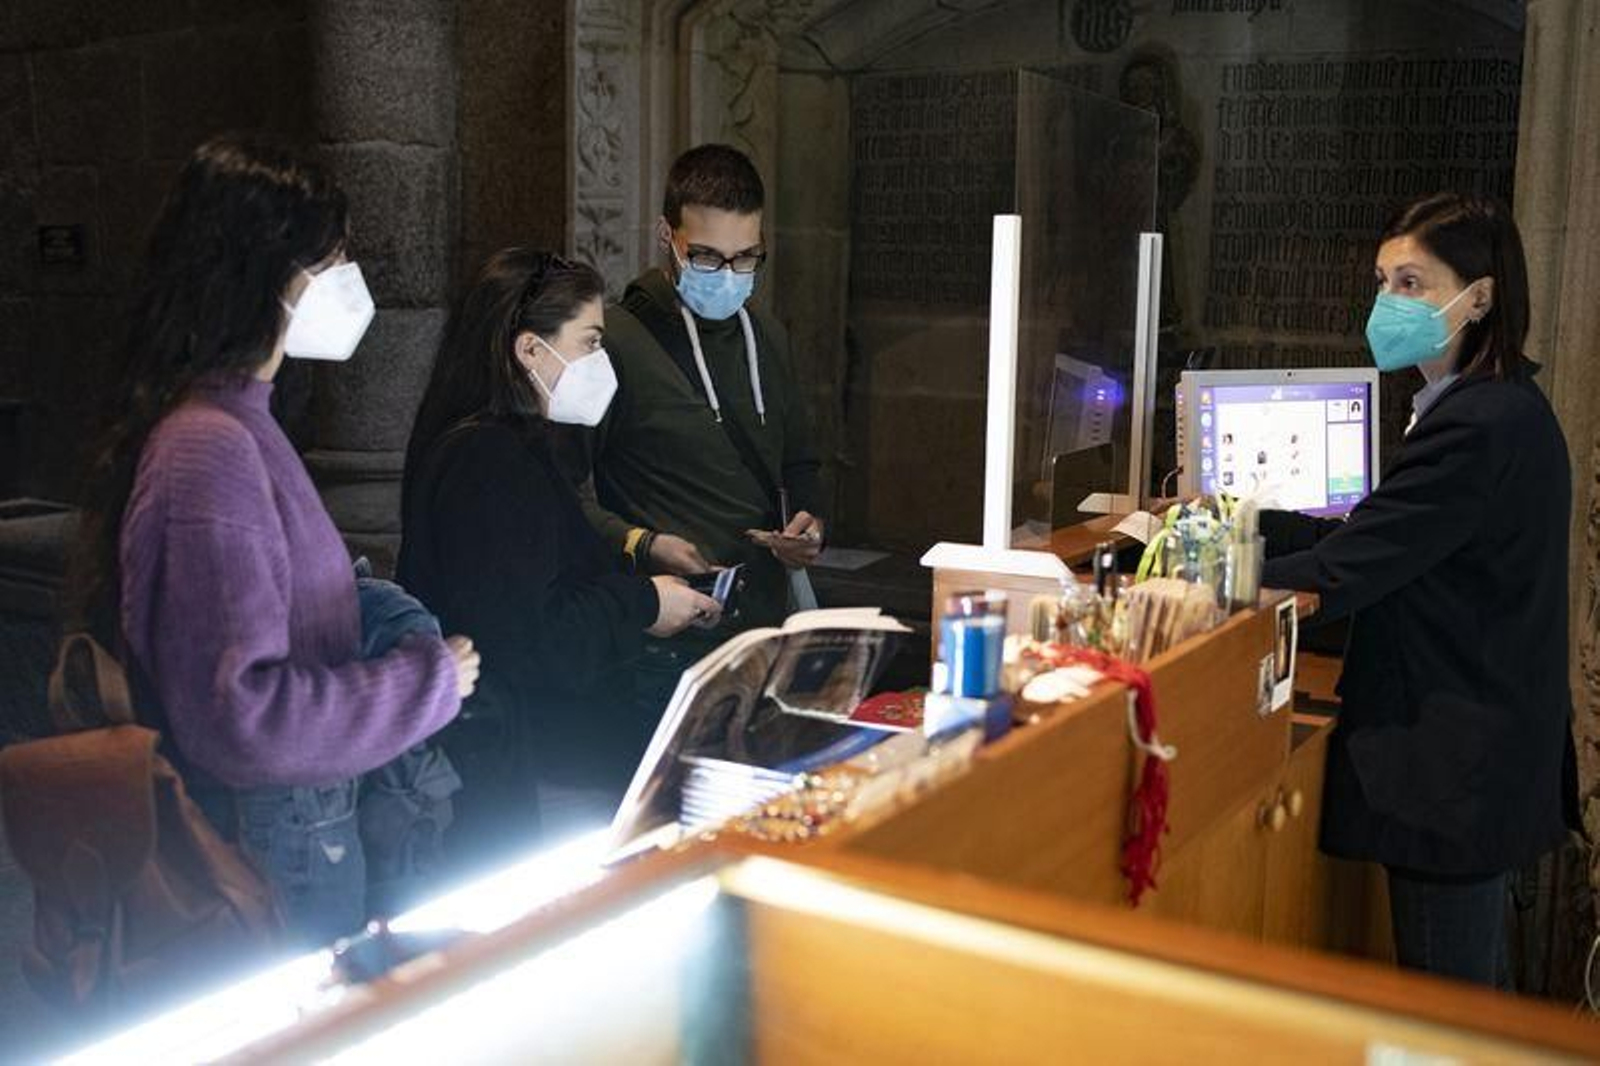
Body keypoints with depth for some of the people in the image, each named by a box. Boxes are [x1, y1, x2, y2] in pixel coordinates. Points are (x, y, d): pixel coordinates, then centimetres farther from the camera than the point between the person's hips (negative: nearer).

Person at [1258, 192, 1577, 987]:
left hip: (1453, 767, -10)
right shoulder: (1498, 406, 10)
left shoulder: (1481, 426, -22)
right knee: (1477, 994, 22)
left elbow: (1341, 573, -23)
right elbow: (1377, 540, 10)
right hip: (1486, 756, 10)